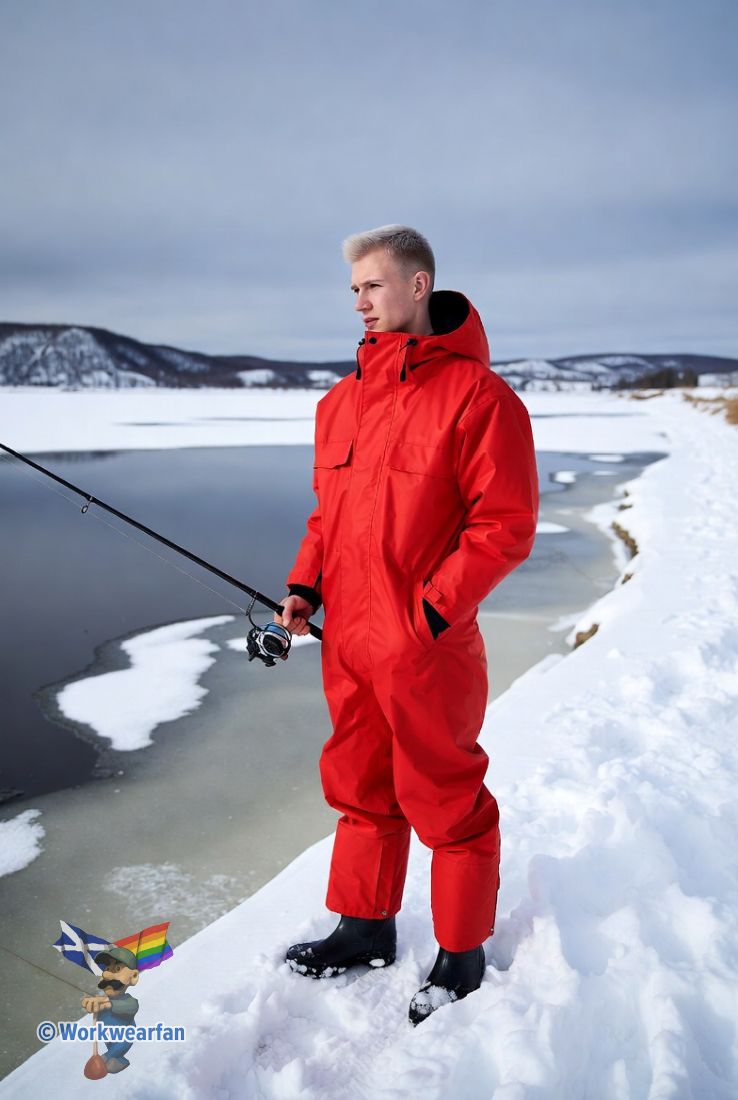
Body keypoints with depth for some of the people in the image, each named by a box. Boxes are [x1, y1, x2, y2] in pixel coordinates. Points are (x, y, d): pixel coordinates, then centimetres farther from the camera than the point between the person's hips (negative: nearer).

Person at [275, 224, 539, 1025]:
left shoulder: (476, 394, -12)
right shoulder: (342, 400, 10)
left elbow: (506, 526, -14)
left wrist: (432, 609, -19)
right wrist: (304, 586, 3)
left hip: (426, 649, -7)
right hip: (347, 642, 7)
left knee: (446, 799, 8)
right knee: (359, 787, 19)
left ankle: (462, 952, 29)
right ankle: (366, 927, 38)